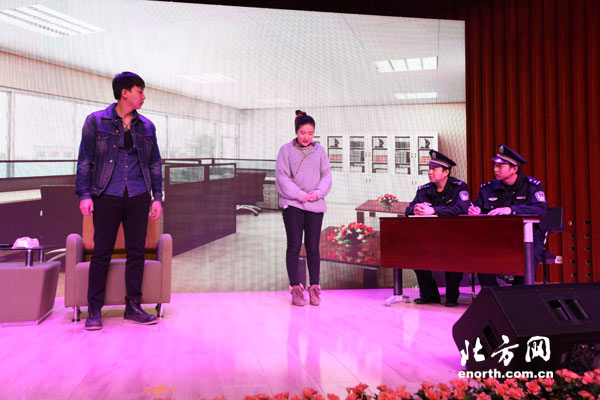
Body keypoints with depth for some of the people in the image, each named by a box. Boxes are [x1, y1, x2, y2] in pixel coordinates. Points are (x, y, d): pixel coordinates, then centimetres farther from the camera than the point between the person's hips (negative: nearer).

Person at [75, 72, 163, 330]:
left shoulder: (146, 126, 12)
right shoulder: (96, 121, 3)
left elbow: (155, 163, 15)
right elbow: (85, 160, 2)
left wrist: (157, 197, 9)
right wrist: (84, 195, -6)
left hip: (138, 197, 3)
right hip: (107, 196, -3)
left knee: (136, 251, 4)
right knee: (101, 252, -1)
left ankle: (133, 307, 13)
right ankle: (94, 311, 6)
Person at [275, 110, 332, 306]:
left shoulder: (319, 150, 10)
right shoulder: (286, 149, 2)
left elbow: (327, 175, 8)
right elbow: (282, 177, -3)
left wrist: (318, 192, -11)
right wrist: (300, 194, -13)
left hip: (315, 205, 2)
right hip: (292, 204, -2)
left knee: (313, 247, 4)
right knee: (294, 246, 0)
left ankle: (314, 287, 12)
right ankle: (295, 287, 6)